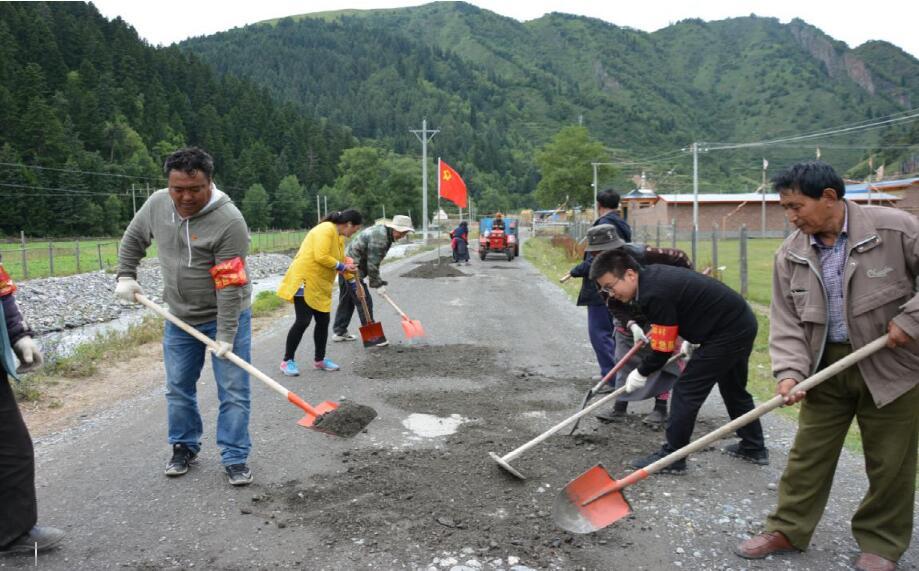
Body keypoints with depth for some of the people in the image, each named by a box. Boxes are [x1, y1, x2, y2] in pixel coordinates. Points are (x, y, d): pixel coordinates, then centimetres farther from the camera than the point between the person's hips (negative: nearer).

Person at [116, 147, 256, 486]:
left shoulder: (229, 221, -26)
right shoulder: (156, 204, -8)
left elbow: (230, 286, -26)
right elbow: (133, 239, 13)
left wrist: (225, 336, -25)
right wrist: (126, 276, 3)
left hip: (226, 317, -5)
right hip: (180, 318, 5)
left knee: (233, 391, -2)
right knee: (178, 388, 14)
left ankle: (235, 459, 9)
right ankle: (184, 448, 32)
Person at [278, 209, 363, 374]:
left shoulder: (340, 237, 14)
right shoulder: (326, 229, -17)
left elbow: (341, 261, 24)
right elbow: (321, 257, -26)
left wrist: (353, 281, 28)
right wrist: (341, 266, -15)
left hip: (320, 286, 10)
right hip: (305, 280, -10)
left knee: (323, 321, 9)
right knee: (303, 321, -10)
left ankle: (319, 360, 22)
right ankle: (287, 361, 1)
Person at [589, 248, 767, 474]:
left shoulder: (655, 294, -26)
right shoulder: (653, 275, 3)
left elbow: (662, 350, -19)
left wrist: (641, 374, -4)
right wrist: (688, 339, 20)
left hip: (728, 333, -10)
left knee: (686, 390, -6)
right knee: (733, 388, 24)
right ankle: (754, 447, 37)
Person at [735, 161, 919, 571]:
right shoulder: (791, 255, -2)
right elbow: (786, 321, -3)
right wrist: (790, 371, -15)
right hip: (826, 365, 3)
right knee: (808, 453, 10)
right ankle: (788, 530, 25)